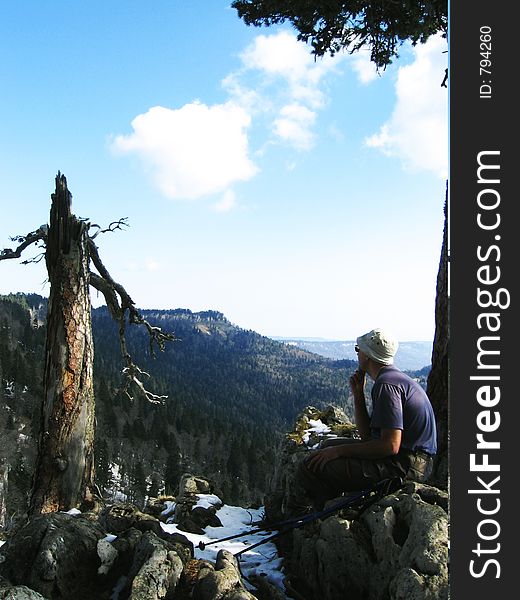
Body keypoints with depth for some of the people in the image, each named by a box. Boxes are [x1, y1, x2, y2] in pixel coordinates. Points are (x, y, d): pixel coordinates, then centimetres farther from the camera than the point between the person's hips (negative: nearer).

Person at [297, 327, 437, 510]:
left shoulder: (386, 384, -18)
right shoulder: (395, 378, 16)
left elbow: (391, 445, -25)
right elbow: (368, 435, 15)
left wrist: (339, 450, -17)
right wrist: (358, 394, 7)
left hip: (402, 466, -11)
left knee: (310, 468, -16)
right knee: (329, 446, 25)